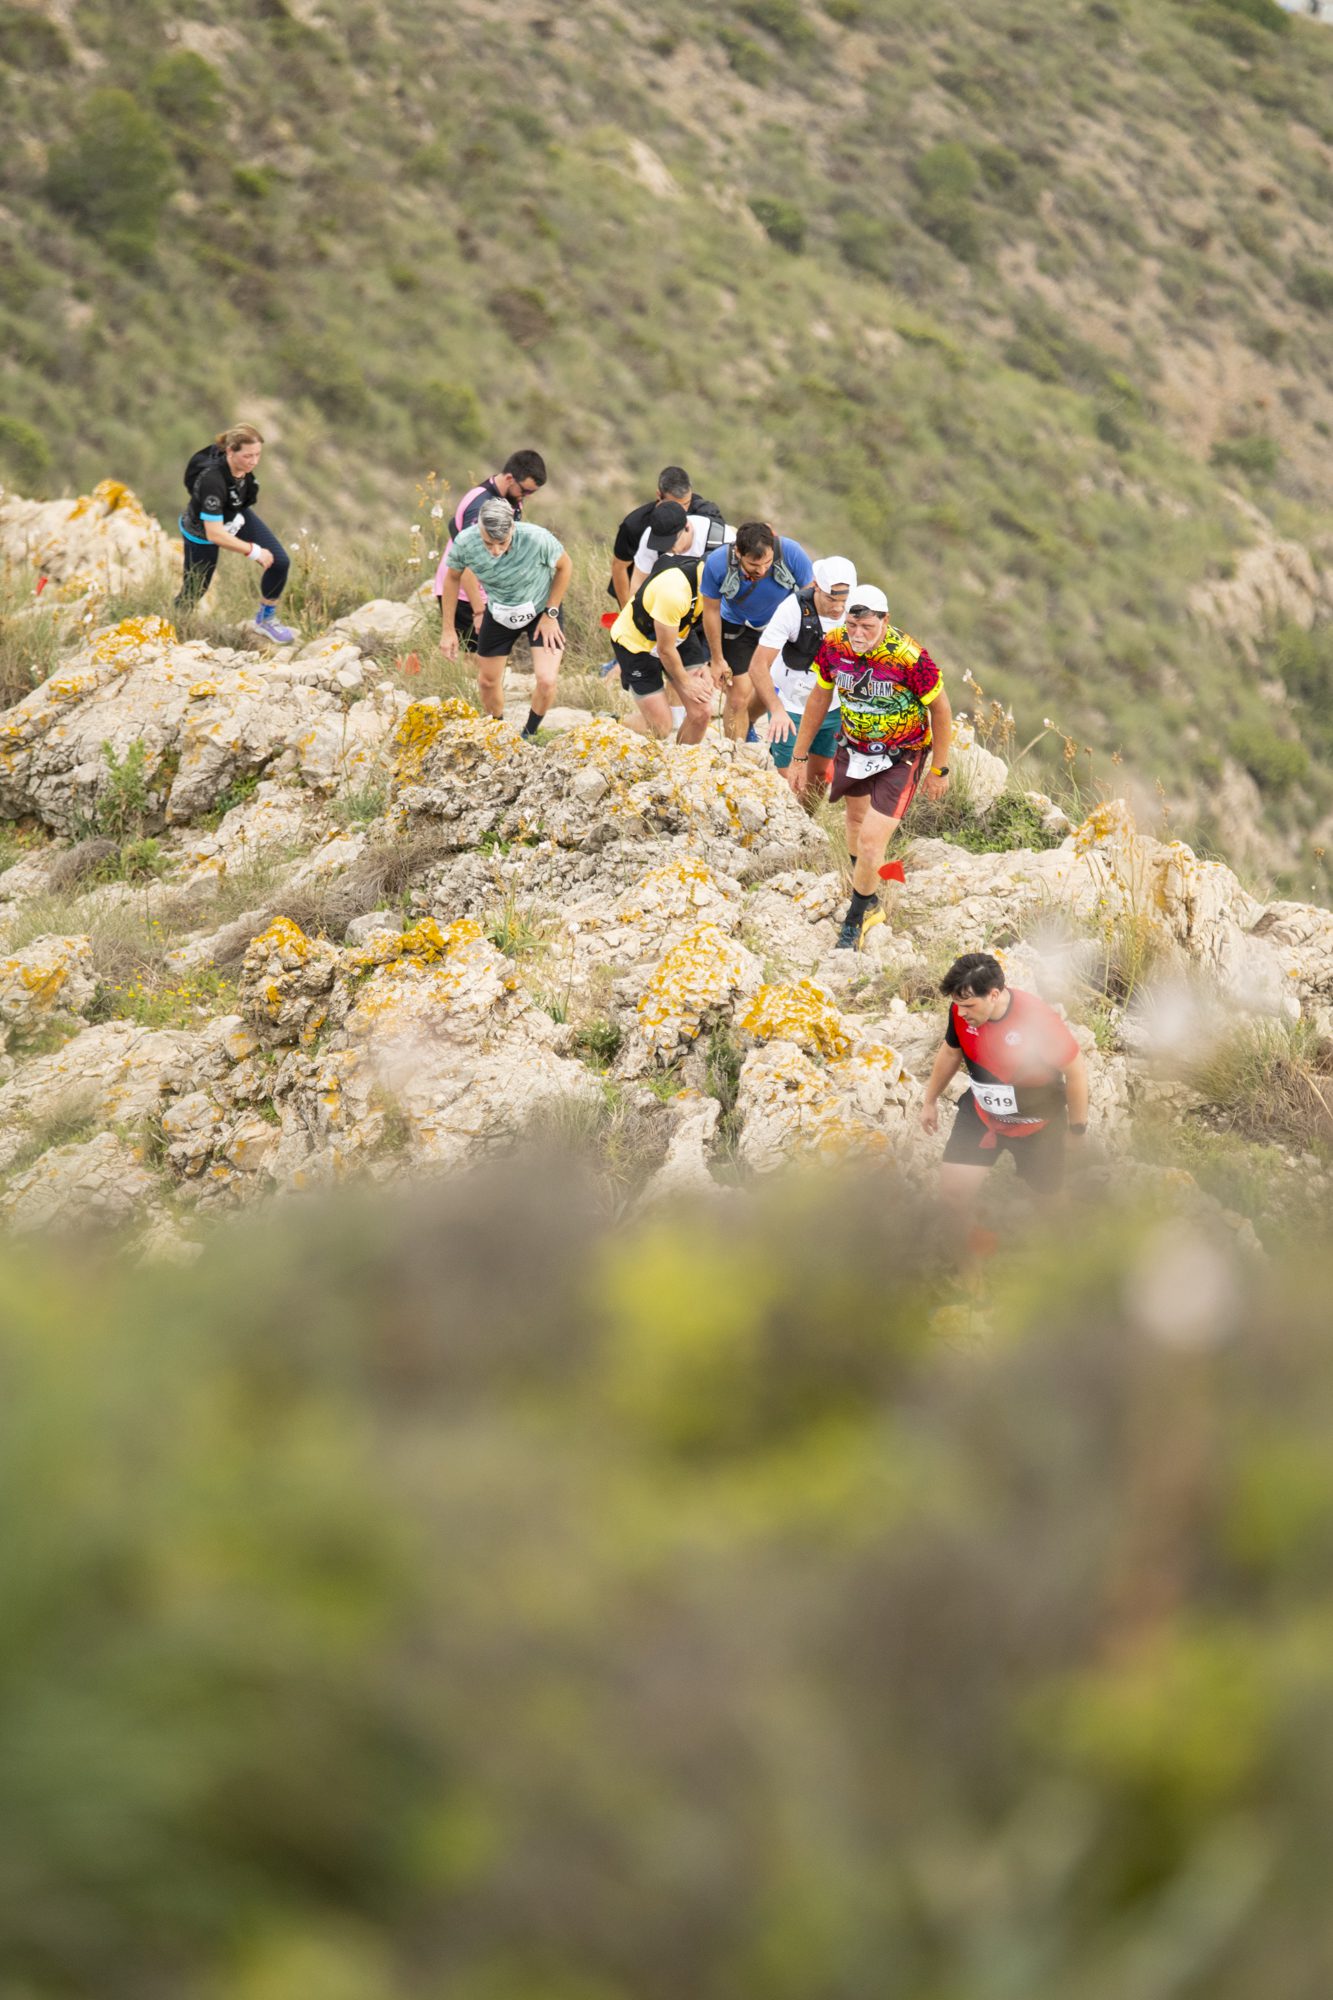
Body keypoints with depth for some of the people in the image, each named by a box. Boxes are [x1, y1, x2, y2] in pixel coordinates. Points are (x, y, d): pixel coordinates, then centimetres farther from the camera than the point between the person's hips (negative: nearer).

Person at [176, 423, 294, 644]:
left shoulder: (243, 463, -22)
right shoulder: (212, 479, -43)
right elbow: (214, 534, -39)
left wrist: (238, 519, 13)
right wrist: (254, 551, -32)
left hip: (235, 516, 6)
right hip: (202, 532, -6)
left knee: (280, 562, -7)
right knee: (193, 591, 7)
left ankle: (266, 620, 14)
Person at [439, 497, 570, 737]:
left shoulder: (538, 539, -37)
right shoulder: (464, 543, -31)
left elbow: (564, 566, -14)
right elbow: (453, 577, -7)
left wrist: (551, 614, -13)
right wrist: (448, 629, -3)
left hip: (541, 611, -2)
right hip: (499, 614, 2)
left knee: (546, 681, -15)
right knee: (488, 681, 12)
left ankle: (528, 736, 15)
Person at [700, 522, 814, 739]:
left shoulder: (792, 553, -33)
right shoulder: (717, 564, -32)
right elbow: (712, 611, -13)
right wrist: (717, 659, -3)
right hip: (738, 629, -1)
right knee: (738, 699, -5)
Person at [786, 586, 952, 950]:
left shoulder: (909, 657, -32)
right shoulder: (834, 645, -18)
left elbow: (940, 710, -16)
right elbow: (819, 698, 0)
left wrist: (940, 770, -7)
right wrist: (799, 757, 6)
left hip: (900, 757, -5)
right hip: (853, 746, 5)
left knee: (871, 843, -11)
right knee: (856, 820, 23)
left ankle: (855, 919, 14)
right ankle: (869, 904, 49)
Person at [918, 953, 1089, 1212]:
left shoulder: (1039, 1020, -33)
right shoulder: (961, 1010, -19)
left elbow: (1076, 1071, -20)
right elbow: (951, 1052, 3)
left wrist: (1077, 1130, -9)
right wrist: (930, 1101, 16)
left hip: (1036, 1123, -3)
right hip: (981, 1114, 3)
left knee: (1047, 1194, 15)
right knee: (953, 1190, -5)